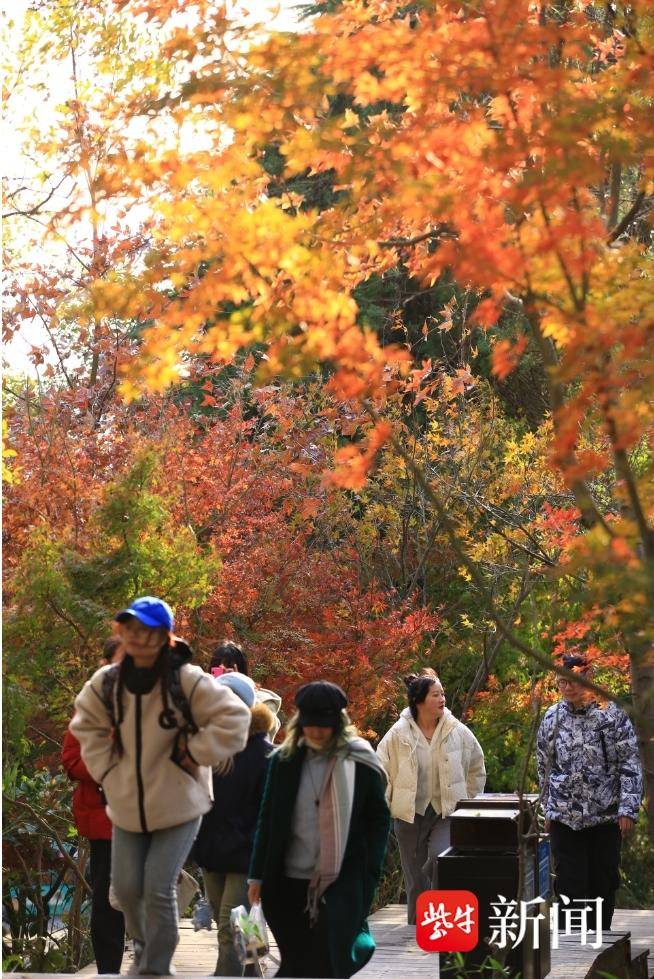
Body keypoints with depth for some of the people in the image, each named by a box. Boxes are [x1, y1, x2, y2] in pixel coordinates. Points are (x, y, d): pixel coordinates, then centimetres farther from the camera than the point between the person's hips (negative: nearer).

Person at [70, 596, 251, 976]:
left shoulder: (187, 680, -18)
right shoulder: (106, 683, -3)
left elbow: (235, 718, -16)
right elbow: (87, 726, 14)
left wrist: (194, 753, -15)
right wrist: (107, 769, 4)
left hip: (179, 805, -5)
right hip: (128, 805, 5)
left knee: (158, 889, -10)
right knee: (127, 887, 10)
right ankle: (145, 942, 40)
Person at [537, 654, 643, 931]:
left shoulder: (611, 714, -4)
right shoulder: (552, 718, 3)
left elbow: (630, 765, -4)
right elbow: (545, 768, 13)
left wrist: (628, 809, -10)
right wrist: (548, 810, 14)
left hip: (606, 815, -1)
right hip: (564, 818, 1)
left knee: (604, 884, 7)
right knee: (570, 887, -2)